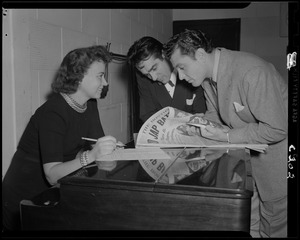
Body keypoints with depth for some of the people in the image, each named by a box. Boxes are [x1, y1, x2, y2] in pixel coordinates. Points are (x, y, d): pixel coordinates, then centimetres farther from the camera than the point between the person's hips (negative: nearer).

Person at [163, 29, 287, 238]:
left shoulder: (252, 72, -31)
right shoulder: (207, 78, -4)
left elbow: (277, 129, -29)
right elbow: (215, 114, 9)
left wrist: (228, 136, -26)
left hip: (277, 148, -6)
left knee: (274, 226, 7)